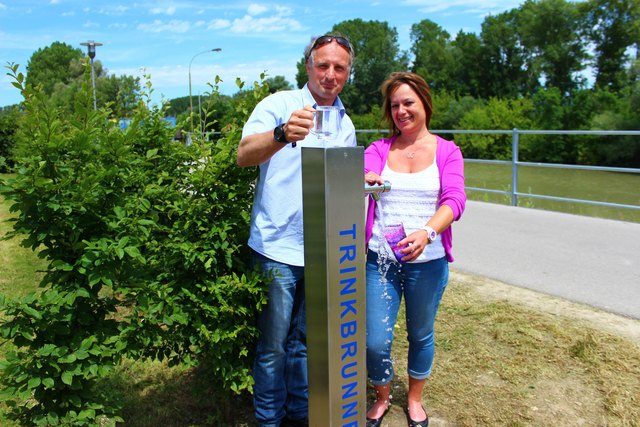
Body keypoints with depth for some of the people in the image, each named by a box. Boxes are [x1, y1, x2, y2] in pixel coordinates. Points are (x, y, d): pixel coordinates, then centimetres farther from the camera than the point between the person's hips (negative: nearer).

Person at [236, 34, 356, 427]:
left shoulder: (346, 124, 13)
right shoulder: (279, 104, -4)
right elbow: (244, 155, -21)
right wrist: (283, 135, -40)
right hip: (278, 248, -5)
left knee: (305, 340, 17)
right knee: (273, 344, 5)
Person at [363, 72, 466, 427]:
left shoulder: (447, 151, 1)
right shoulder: (378, 149, 5)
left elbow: (454, 199, -15)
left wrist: (427, 232, -34)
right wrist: (363, 182, -40)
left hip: (428, 261, 0)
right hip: (380, 259, 0)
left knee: (421, 335, 16)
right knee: (375, 342, 0)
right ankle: (381, 398, 33)